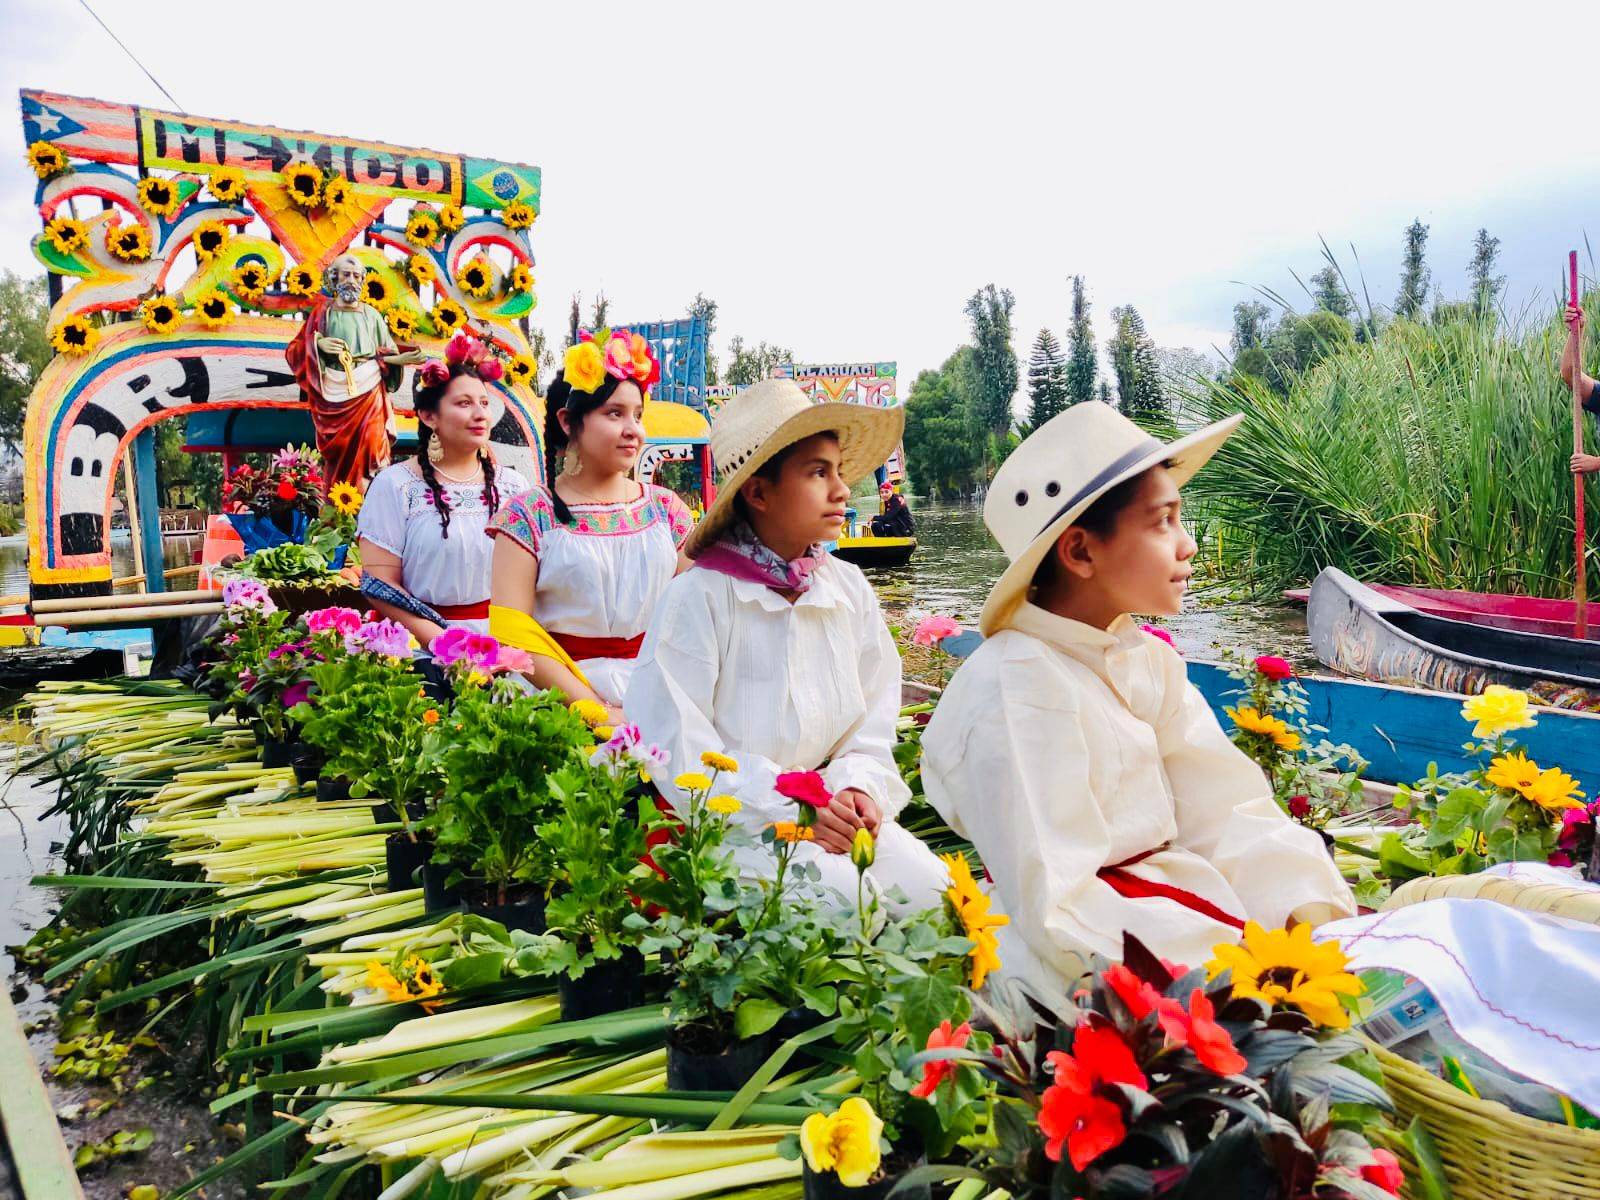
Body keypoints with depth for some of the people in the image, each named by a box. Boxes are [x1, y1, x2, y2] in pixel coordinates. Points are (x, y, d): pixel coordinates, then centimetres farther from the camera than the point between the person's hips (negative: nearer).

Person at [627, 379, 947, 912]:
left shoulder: (850, 589, 6)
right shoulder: (698, 597, -11)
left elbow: (874, 722, 11)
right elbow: (675, 745, -14)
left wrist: (859, 788, -9)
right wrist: (788, 807, -19)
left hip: (829, 805, 5)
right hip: (730, 822, -5)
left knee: (928, 885, -14)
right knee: (845, 900, -27)